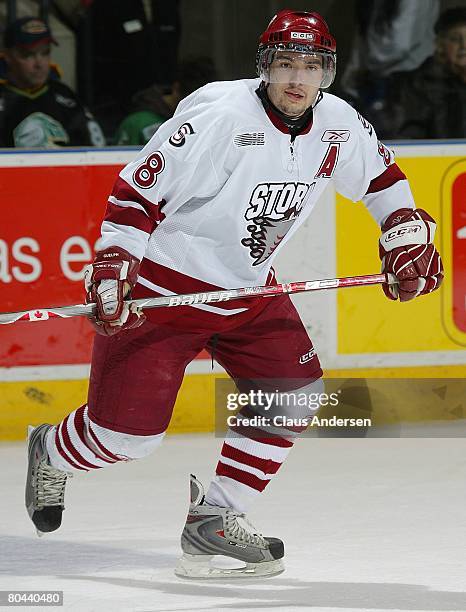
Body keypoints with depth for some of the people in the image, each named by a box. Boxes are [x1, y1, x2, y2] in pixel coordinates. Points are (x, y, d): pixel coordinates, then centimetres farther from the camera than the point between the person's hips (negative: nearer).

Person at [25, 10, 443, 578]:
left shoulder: (338, 126, -5)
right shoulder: (220, 113, -25)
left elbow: (381, 177, 16)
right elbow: (140, 186, -23)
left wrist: (407, 238, 4)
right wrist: (113, 268, -29)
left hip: (250, 288, 7)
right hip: (162, 285, -7)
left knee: (294, 389, -9)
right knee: (128, 430, -7)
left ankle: (215, 519, 0)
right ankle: (50, 454, 28)